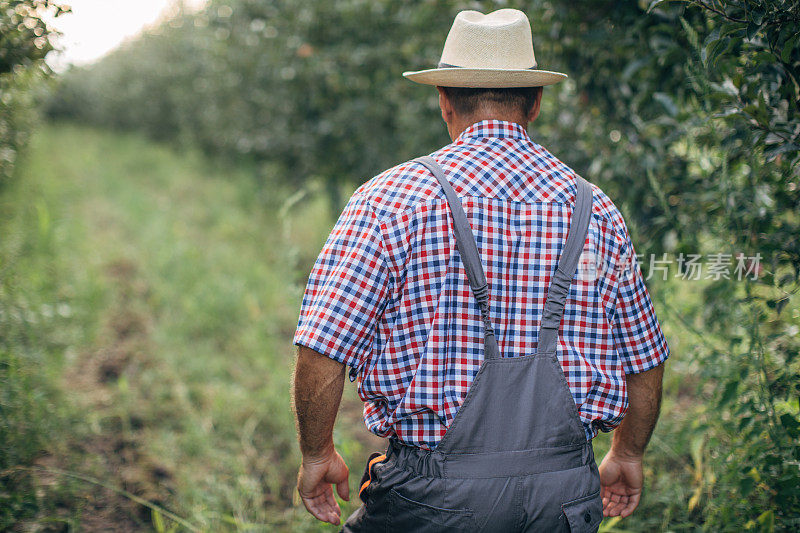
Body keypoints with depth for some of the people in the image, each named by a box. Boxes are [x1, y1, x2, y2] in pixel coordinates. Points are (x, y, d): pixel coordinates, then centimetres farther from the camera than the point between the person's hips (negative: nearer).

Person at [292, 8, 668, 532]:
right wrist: (627, 455, 28)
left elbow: (323, 350, -10)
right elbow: (645, 362, 13)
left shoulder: (390, 200, -6)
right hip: (566, 491, 4)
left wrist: (318, 453, 6)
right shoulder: (596, 210, 6)